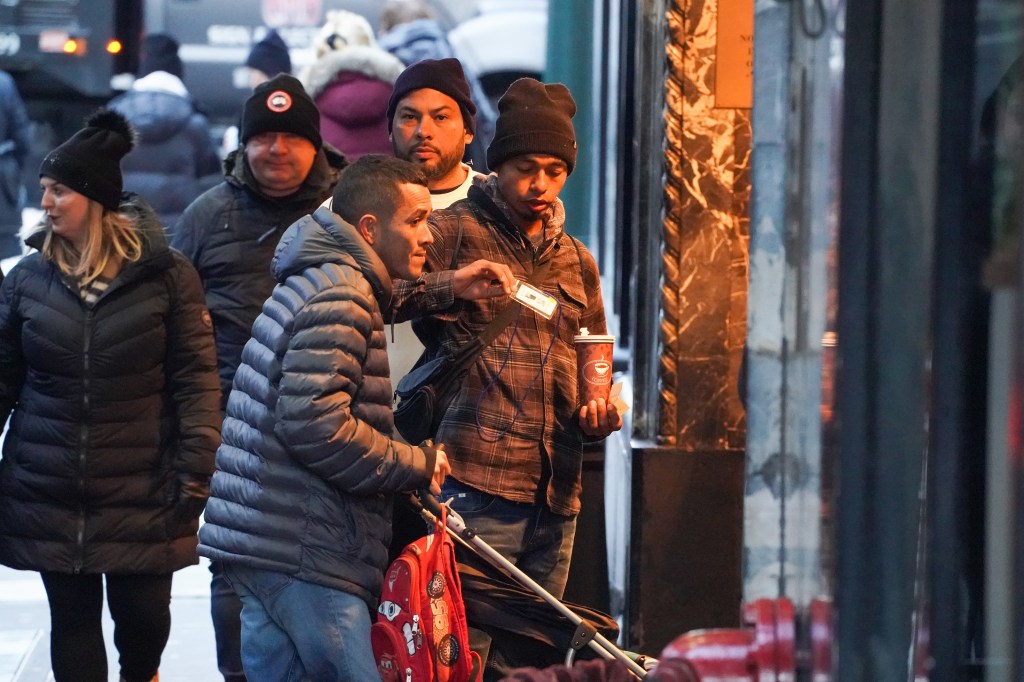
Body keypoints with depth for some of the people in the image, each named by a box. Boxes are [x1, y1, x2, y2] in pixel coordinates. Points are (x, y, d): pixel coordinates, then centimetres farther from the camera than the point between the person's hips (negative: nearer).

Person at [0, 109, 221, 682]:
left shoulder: (167, 277, -5)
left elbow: (196, 380, -5)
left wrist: (195, 473, -10)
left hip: (142, 491, -2)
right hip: (49, 495, 2)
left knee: (145, 610, 2)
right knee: (72, 617, 6)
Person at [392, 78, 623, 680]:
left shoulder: (577, 261, 21)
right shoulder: (455, 231, 2)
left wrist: (600, 414, 7)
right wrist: (451, 284, -27)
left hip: (555, 495, 6)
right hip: (478, 485, -6)